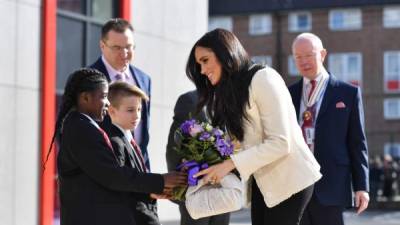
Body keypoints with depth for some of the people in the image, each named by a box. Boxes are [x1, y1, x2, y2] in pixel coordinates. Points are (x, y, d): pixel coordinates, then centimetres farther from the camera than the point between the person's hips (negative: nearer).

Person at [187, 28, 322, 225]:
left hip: (289, 179, -8)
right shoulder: (229, 93, 14)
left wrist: (230, 164, -22)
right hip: (261, 182, 8)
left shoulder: (263, 78, -13)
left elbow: (280, 143, -20)